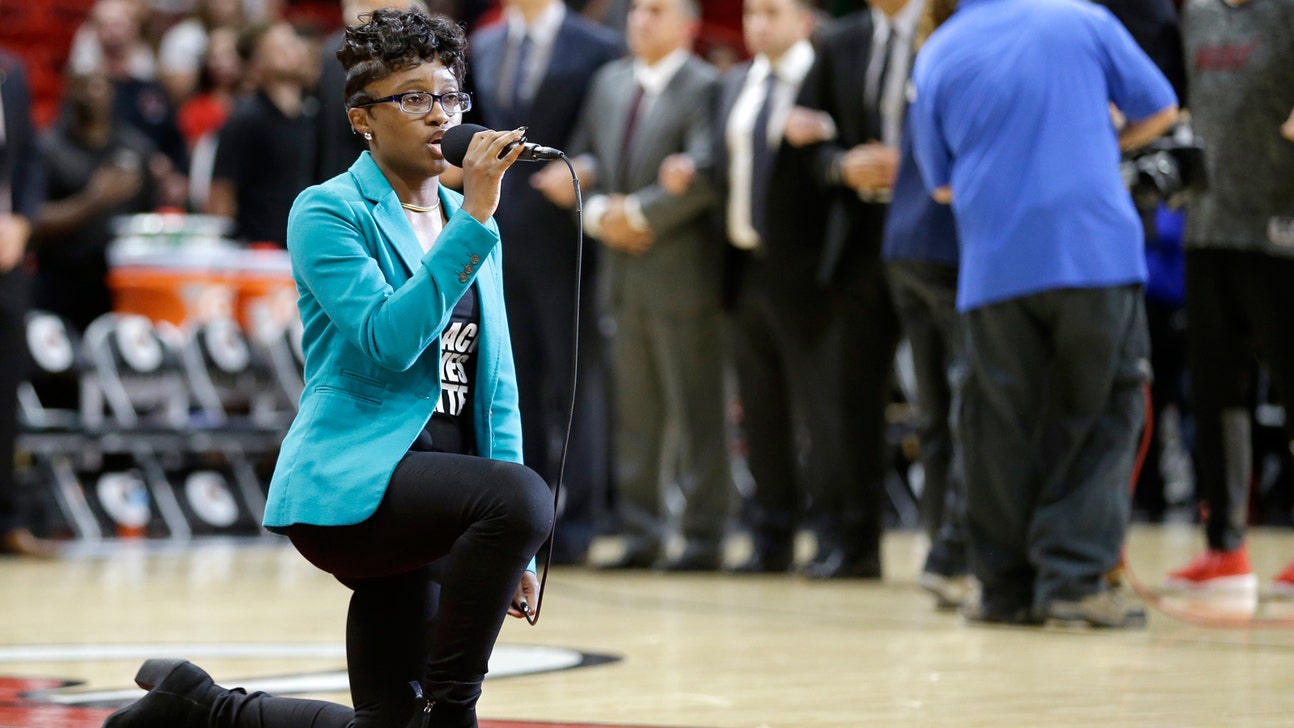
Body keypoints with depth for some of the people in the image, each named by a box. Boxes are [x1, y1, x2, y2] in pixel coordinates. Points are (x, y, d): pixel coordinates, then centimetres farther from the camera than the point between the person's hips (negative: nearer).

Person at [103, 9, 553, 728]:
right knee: (521, 494, -34)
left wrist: (511, 548, 10)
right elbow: (386, 340, -19)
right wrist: (472, 222, -20)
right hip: (346, 483, -8)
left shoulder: (472, 225, 16)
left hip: (429, 501, 8)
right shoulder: (328, 211, -4)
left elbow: (495, 390, 17)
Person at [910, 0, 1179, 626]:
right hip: (1098, 247, -1)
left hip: (994, 264, 1)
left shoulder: (936, 56, 6)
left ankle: (1006, 586, 13)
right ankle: (1074, 575, -4)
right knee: (1100, 416, 6)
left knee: (1001, 427, 11)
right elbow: (1159, 109, 11)